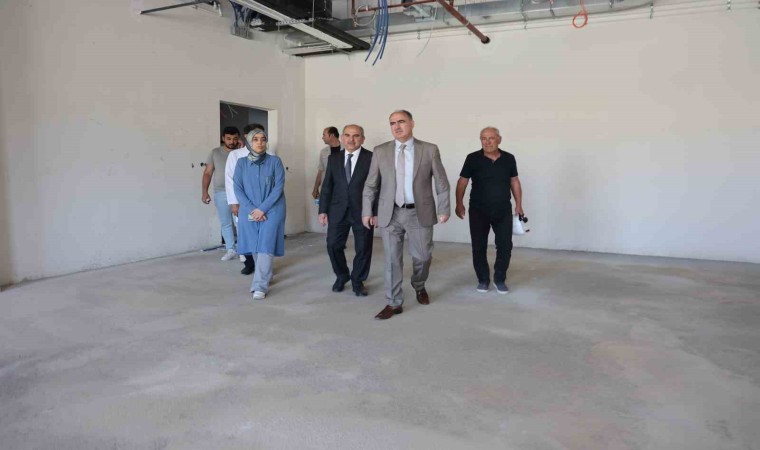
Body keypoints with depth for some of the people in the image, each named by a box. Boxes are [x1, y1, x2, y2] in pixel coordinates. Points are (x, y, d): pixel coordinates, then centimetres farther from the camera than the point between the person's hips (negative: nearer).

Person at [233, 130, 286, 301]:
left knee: (266, 246, -10)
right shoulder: (241, 163, 5)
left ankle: (260, 286, -10)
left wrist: (262, 208, -14)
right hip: (249, 212, 3)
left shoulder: (275, 161, -1)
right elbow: (237, 188, 0)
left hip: (272, 211, -3)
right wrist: (252, 209, -12)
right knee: (254, 247, 9)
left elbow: (279, 187, -8)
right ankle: (266, 276, 32)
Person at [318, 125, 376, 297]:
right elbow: (327, 186, 8)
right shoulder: (333, 158, 7)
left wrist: (376, 212, -10)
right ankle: (341, 276, 30)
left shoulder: (371, 158, -4)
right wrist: (323, 210, 3)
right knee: (333, 245, 5)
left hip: (363, 211, -3)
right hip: (338, 210, 3)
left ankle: (358, 281, 26)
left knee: (363, 248, 6)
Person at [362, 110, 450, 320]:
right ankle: (394, 303, 16)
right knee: (392, 259, 4)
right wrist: (367, 211, 3)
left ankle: (419, 286, 41)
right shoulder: (380, 151, 1)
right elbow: (370, 185, 6)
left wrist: (444, 209, -3)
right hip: (390, 214, 1)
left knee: (423, 256, 10)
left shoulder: (430, 150, -2)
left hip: (420, 213, -1)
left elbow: (442, 182, 1)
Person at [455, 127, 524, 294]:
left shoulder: (509, 158, 1)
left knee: (505, 246, 2)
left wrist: (519, 205, 8)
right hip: (478, 211, -1)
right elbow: (462, 181, -1)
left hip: (503, 211, 2)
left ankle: (500, 279, 20)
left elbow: (514, 182, 9)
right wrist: (459, 203, -9)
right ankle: (483, 279, 21)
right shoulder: (473, 159, -6)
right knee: (479, 247, 5)